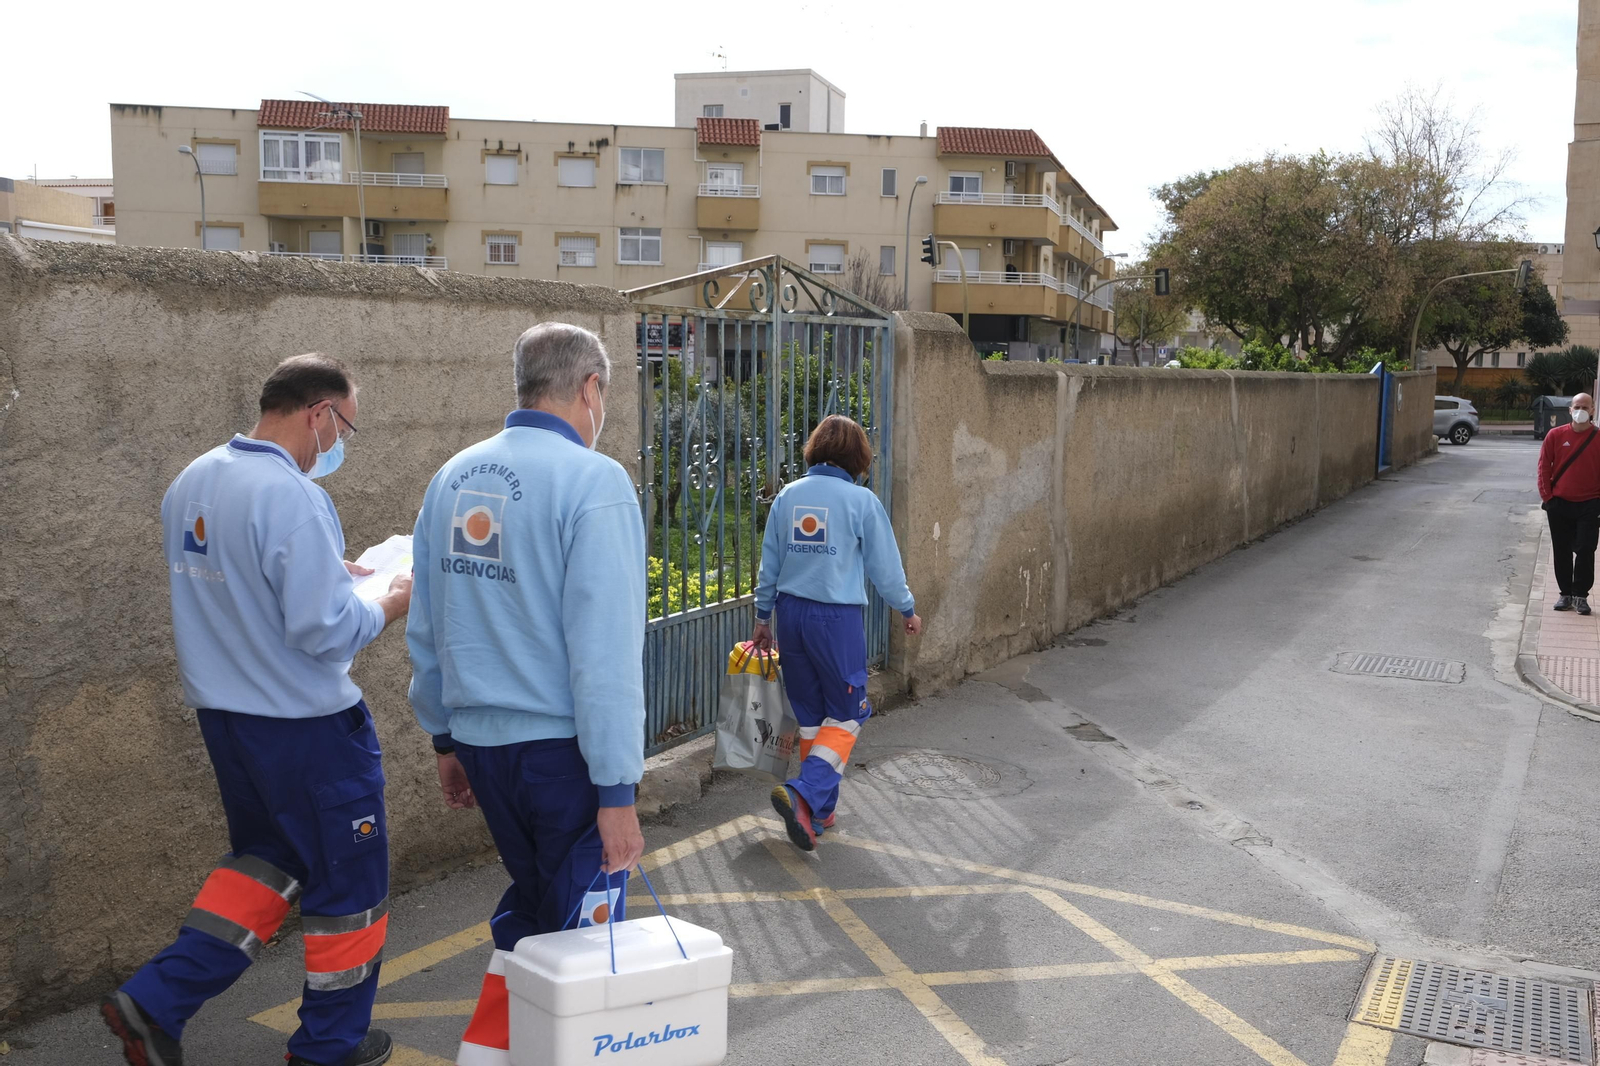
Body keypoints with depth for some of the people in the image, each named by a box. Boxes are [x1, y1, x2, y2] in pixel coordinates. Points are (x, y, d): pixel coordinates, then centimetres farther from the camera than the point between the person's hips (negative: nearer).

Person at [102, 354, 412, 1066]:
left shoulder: (192, 481, 5)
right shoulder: (291, 494, -24)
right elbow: (324, 630, -27)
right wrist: (388, 604, -9)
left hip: (222, 711, 8)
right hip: (305, 722, -8)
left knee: (265, 862, 25)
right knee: (348, 879, 10)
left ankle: (154, 1002, 17)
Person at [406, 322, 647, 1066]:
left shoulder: (454, 477, 5)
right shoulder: (592, 480, -16)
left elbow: (425, 629, 11)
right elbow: (605, 650, -20)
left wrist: (445, 738, 21)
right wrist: (617, 788, -16)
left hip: (481, 741, 7)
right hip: (562, 746, -7)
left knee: (531, 898, 25)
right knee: (583, 921, 10)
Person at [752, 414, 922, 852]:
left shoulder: (787, 496, 4)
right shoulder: (862, 500, -8)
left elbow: (769, 564, 10)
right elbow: (885, 566, -1)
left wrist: (763, 618, 22)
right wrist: (908, 610, 15)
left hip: (791, 614, 5)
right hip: (838, 619, -5)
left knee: (810, 716, 15)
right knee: (845, 717, 6)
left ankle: (818, 812, 22)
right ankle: (803, 794, -14)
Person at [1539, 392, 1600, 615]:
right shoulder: (1556, 435, 0)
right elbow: (1544, 467, 2)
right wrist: (1547, 496, -4)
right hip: (1559, 504, 1)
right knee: (1561, 552, 8)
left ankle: (1581, 596, 10)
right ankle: (1565, 594, 19)